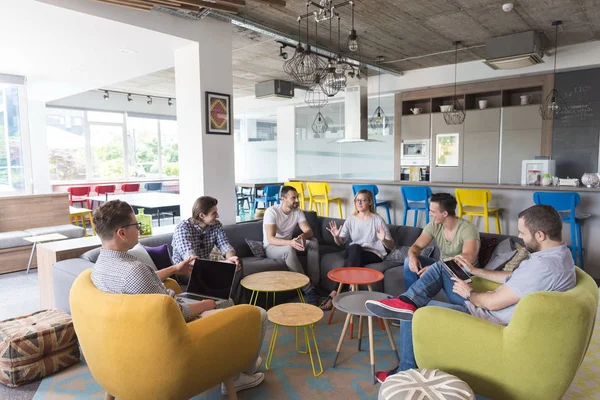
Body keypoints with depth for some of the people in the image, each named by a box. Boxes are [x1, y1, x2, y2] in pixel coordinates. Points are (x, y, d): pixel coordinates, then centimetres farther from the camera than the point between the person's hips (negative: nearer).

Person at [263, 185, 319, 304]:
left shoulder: (298, 212, -3)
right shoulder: (271, 212, -21)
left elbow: (309, 231, -13)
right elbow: (270, 239, -29)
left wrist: (303, 236, -39)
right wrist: (290, 242, -47)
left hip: (288, 244, 6)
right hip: (271, 247, -6)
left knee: (313, 242, -18)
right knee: (289, 249, -38)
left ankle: (314, 283, -16)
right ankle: (308, 289, -31)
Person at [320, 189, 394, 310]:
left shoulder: (377, 220, -4)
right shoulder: (351, 220, 6)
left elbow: (391, 245, -5)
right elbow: (340, 242, 2)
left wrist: (383, 240, -28)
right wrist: (336, 236, -21)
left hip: (374, 254, -2)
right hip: (354, 253, 2)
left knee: (356, 248, -34)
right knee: (353, 248, -34)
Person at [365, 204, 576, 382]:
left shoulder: (544, 266, -31)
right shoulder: (557, 252, 3)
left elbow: (493, 302, -27)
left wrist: (469, 293, -6)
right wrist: (474, 270, 13)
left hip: (490, 317, -10)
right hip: (493, 305, 11)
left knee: (412, 315, -2)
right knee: (440, 267, 12)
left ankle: (406, 371, 17)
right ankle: (406, 301, -3)